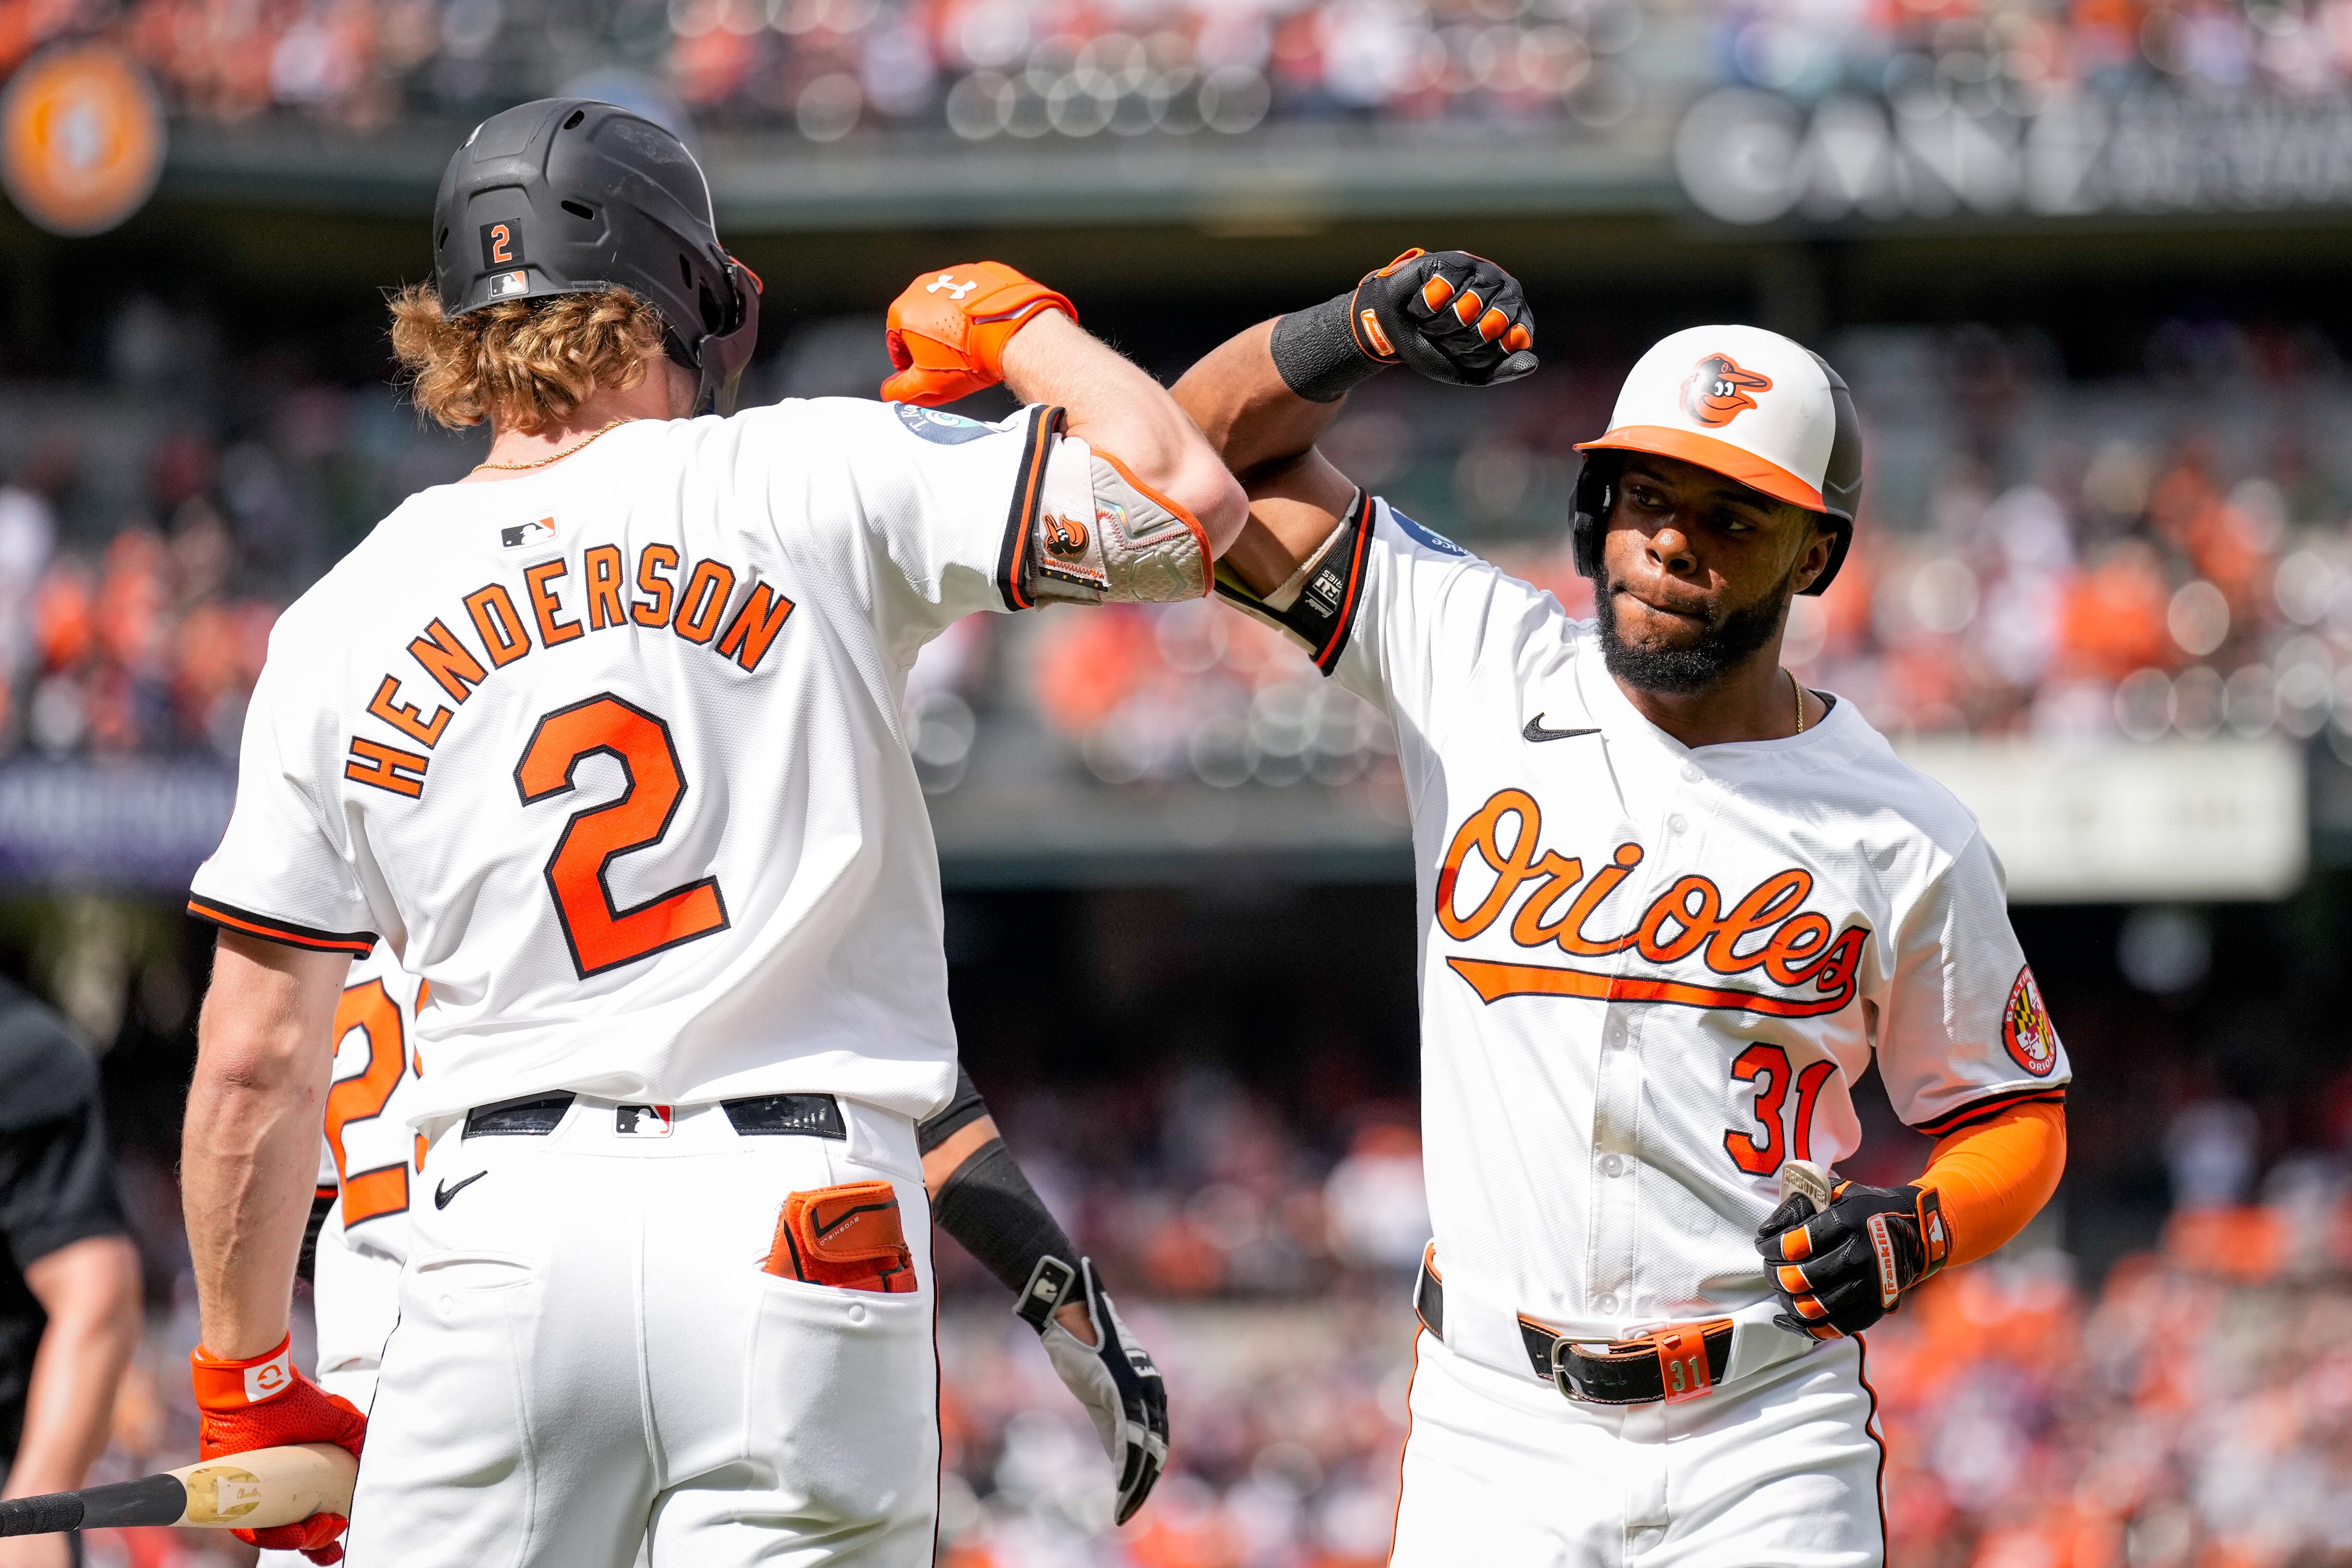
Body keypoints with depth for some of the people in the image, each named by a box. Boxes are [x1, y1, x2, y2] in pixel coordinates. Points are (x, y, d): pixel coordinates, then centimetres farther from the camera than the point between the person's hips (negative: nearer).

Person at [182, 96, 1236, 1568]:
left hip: (508, 1229, 2)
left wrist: (251, 1383, 20)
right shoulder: (815, 484, 2)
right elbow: (1183, 500, -3)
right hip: (804, 1220, -1)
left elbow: (257, 1060, 10)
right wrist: (1010, 321, 16)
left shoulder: (342, 623, 10)